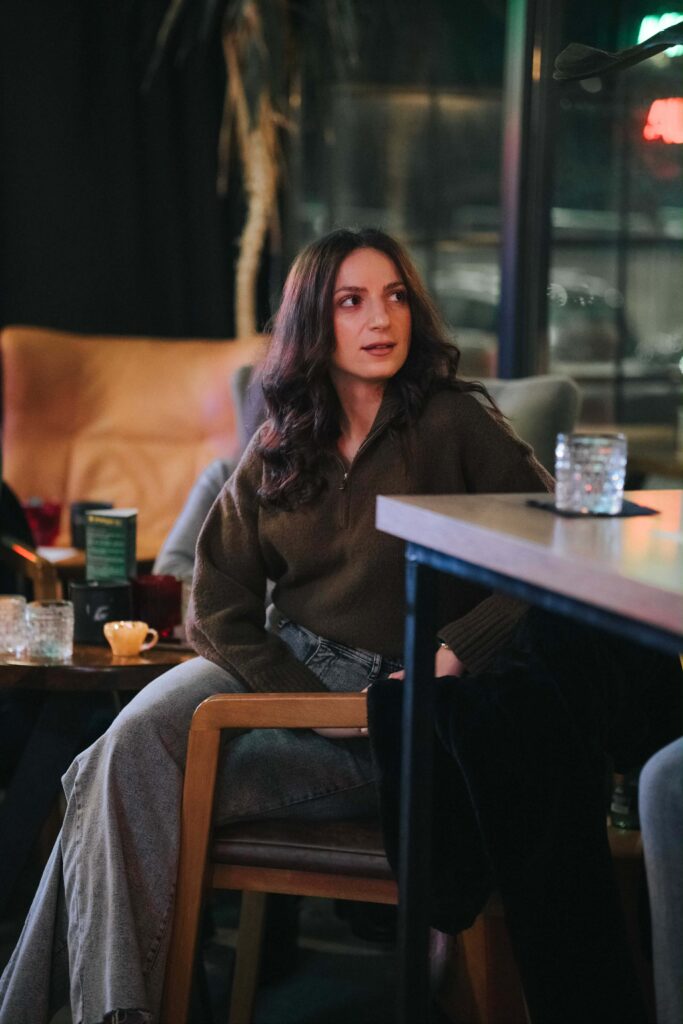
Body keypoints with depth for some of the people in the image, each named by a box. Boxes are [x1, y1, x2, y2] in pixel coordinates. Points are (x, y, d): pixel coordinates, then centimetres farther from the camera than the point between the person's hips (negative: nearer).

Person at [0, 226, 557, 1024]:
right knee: (135, 739, -25)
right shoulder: (277, 449, 9)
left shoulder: (454, 425, -3)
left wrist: (451, 657, -15)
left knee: (135, 782, -22)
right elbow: (217, 607, 5)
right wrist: (311, 702, -11)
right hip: (276, 665, 5)